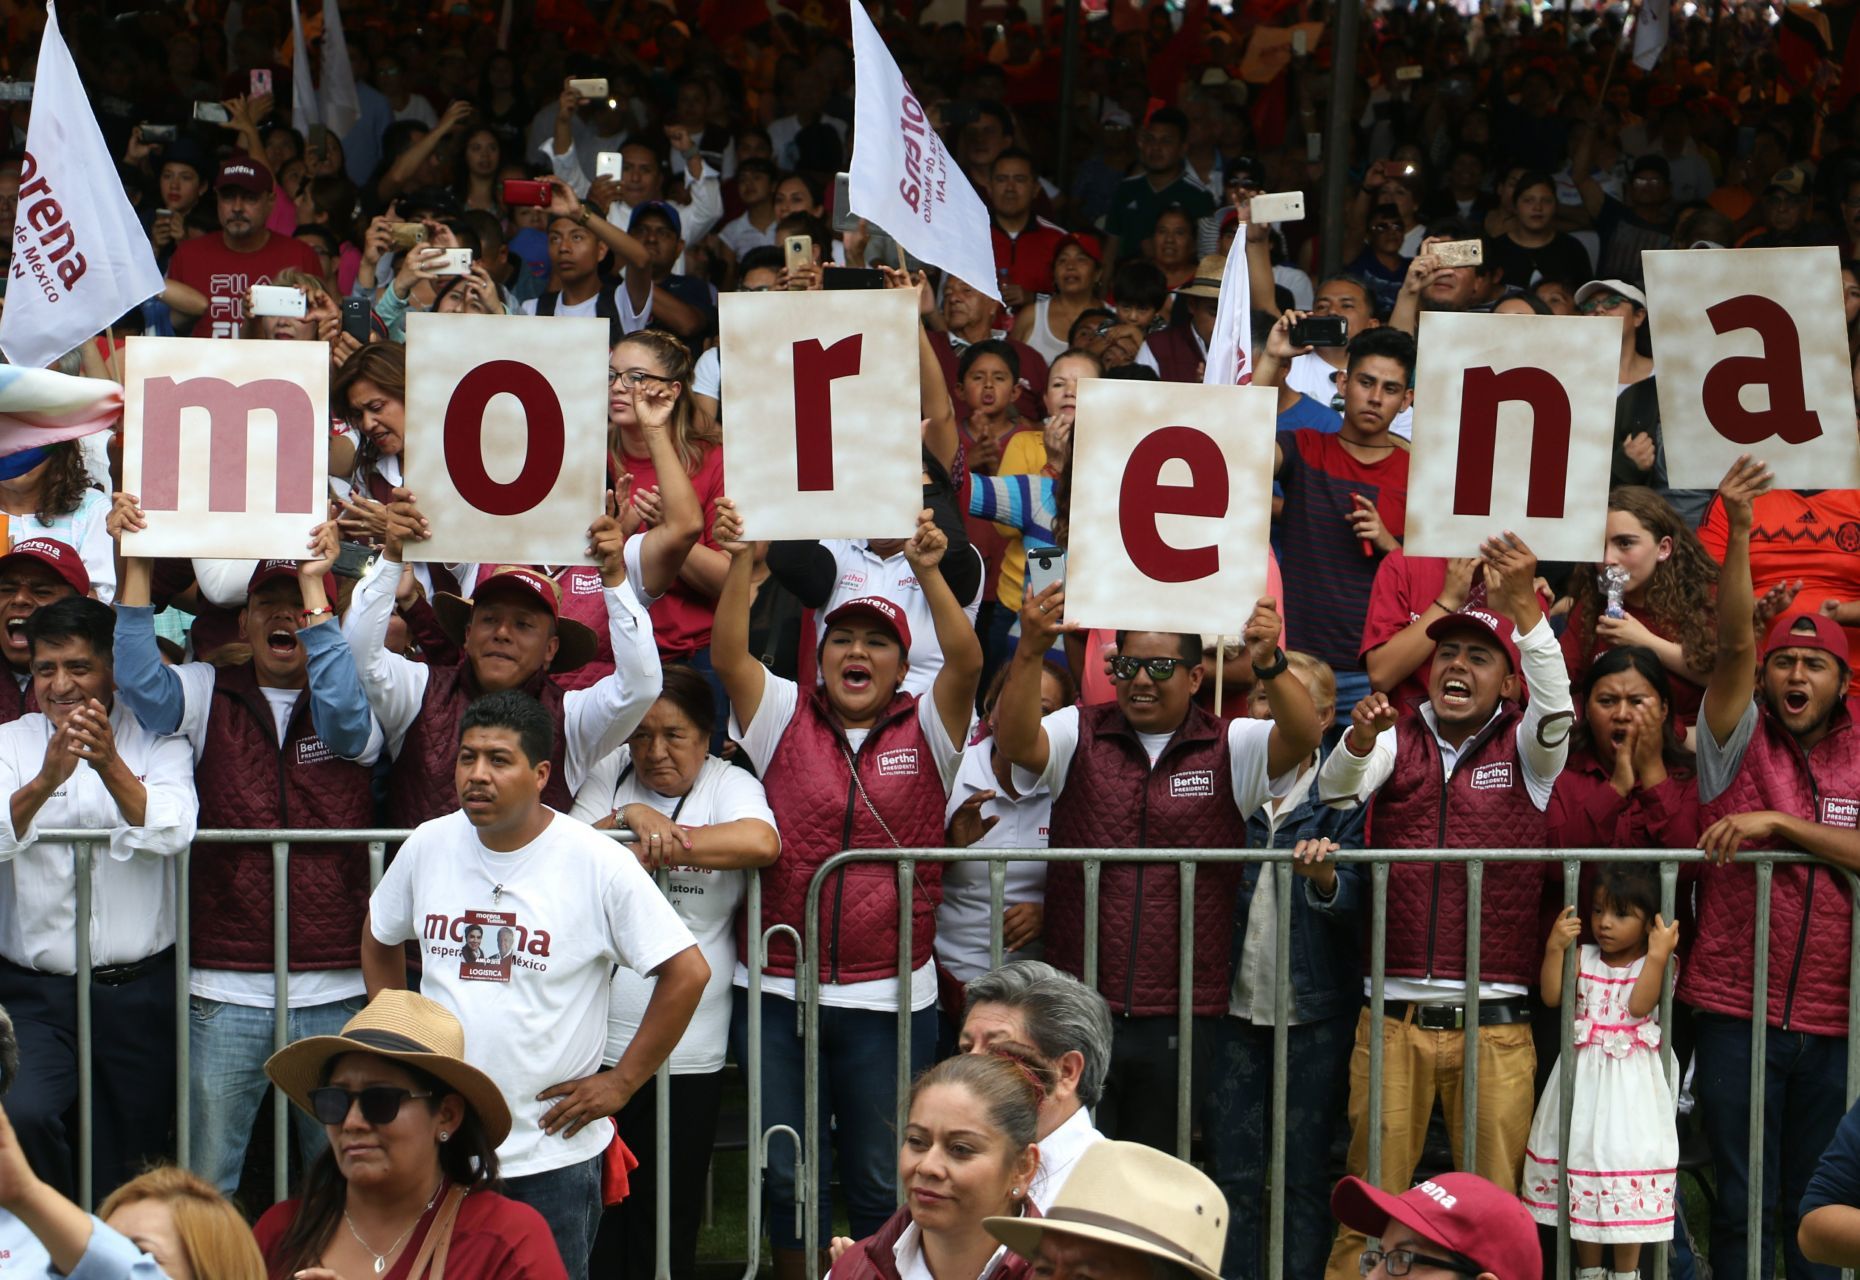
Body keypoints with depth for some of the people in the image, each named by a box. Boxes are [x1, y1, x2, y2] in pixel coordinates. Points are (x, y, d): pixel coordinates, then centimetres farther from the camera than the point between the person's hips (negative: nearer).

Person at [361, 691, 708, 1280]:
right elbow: (378, 938, 22)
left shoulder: (596, 864, -10)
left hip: (553, 1153, -3)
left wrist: (621, 1082, -7)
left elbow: (687, 972, -7)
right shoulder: (428, 846, 3)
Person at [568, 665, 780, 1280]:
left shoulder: (728, 785, 1)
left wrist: (660, 848, -17)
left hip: (685, 1051, -2)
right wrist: (629, 819, -13)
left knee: (666, 1227, 5)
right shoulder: (609, 776, 10)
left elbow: (761, 842, -21)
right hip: (594, 1042, 2)